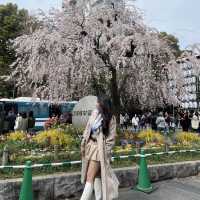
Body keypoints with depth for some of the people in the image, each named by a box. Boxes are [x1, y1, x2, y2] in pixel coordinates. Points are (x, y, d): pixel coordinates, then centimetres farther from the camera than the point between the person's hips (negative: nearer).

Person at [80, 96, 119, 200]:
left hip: (99, 148, -6)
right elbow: (88, 129, 10)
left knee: (90, 176, -6)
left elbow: (111, 137, -8)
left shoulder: (110, 118, -10)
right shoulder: (95, 113, 4)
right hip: (90, 146, 6)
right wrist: (83, 144, 8)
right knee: (96, 175, 14)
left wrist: (106, 151, -11)